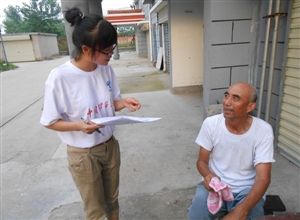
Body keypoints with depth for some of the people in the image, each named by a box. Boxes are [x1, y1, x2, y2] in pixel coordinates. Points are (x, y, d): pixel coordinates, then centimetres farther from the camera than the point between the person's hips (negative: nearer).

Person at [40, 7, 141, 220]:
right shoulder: (60, 77, -24)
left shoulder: (106, 68, -8)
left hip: (110, 146, 5)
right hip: (83, 154, -4)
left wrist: (124, 102, -17)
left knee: (112, 199, 25)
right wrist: (79, 126, -30)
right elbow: (51, 122, -13)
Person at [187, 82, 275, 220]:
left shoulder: (263, 131, -15)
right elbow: (202, 161, -2)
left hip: (246, 190, 0)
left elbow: (263, 179, -16)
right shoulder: (210, 123, -12)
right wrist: (209, 175, -27)